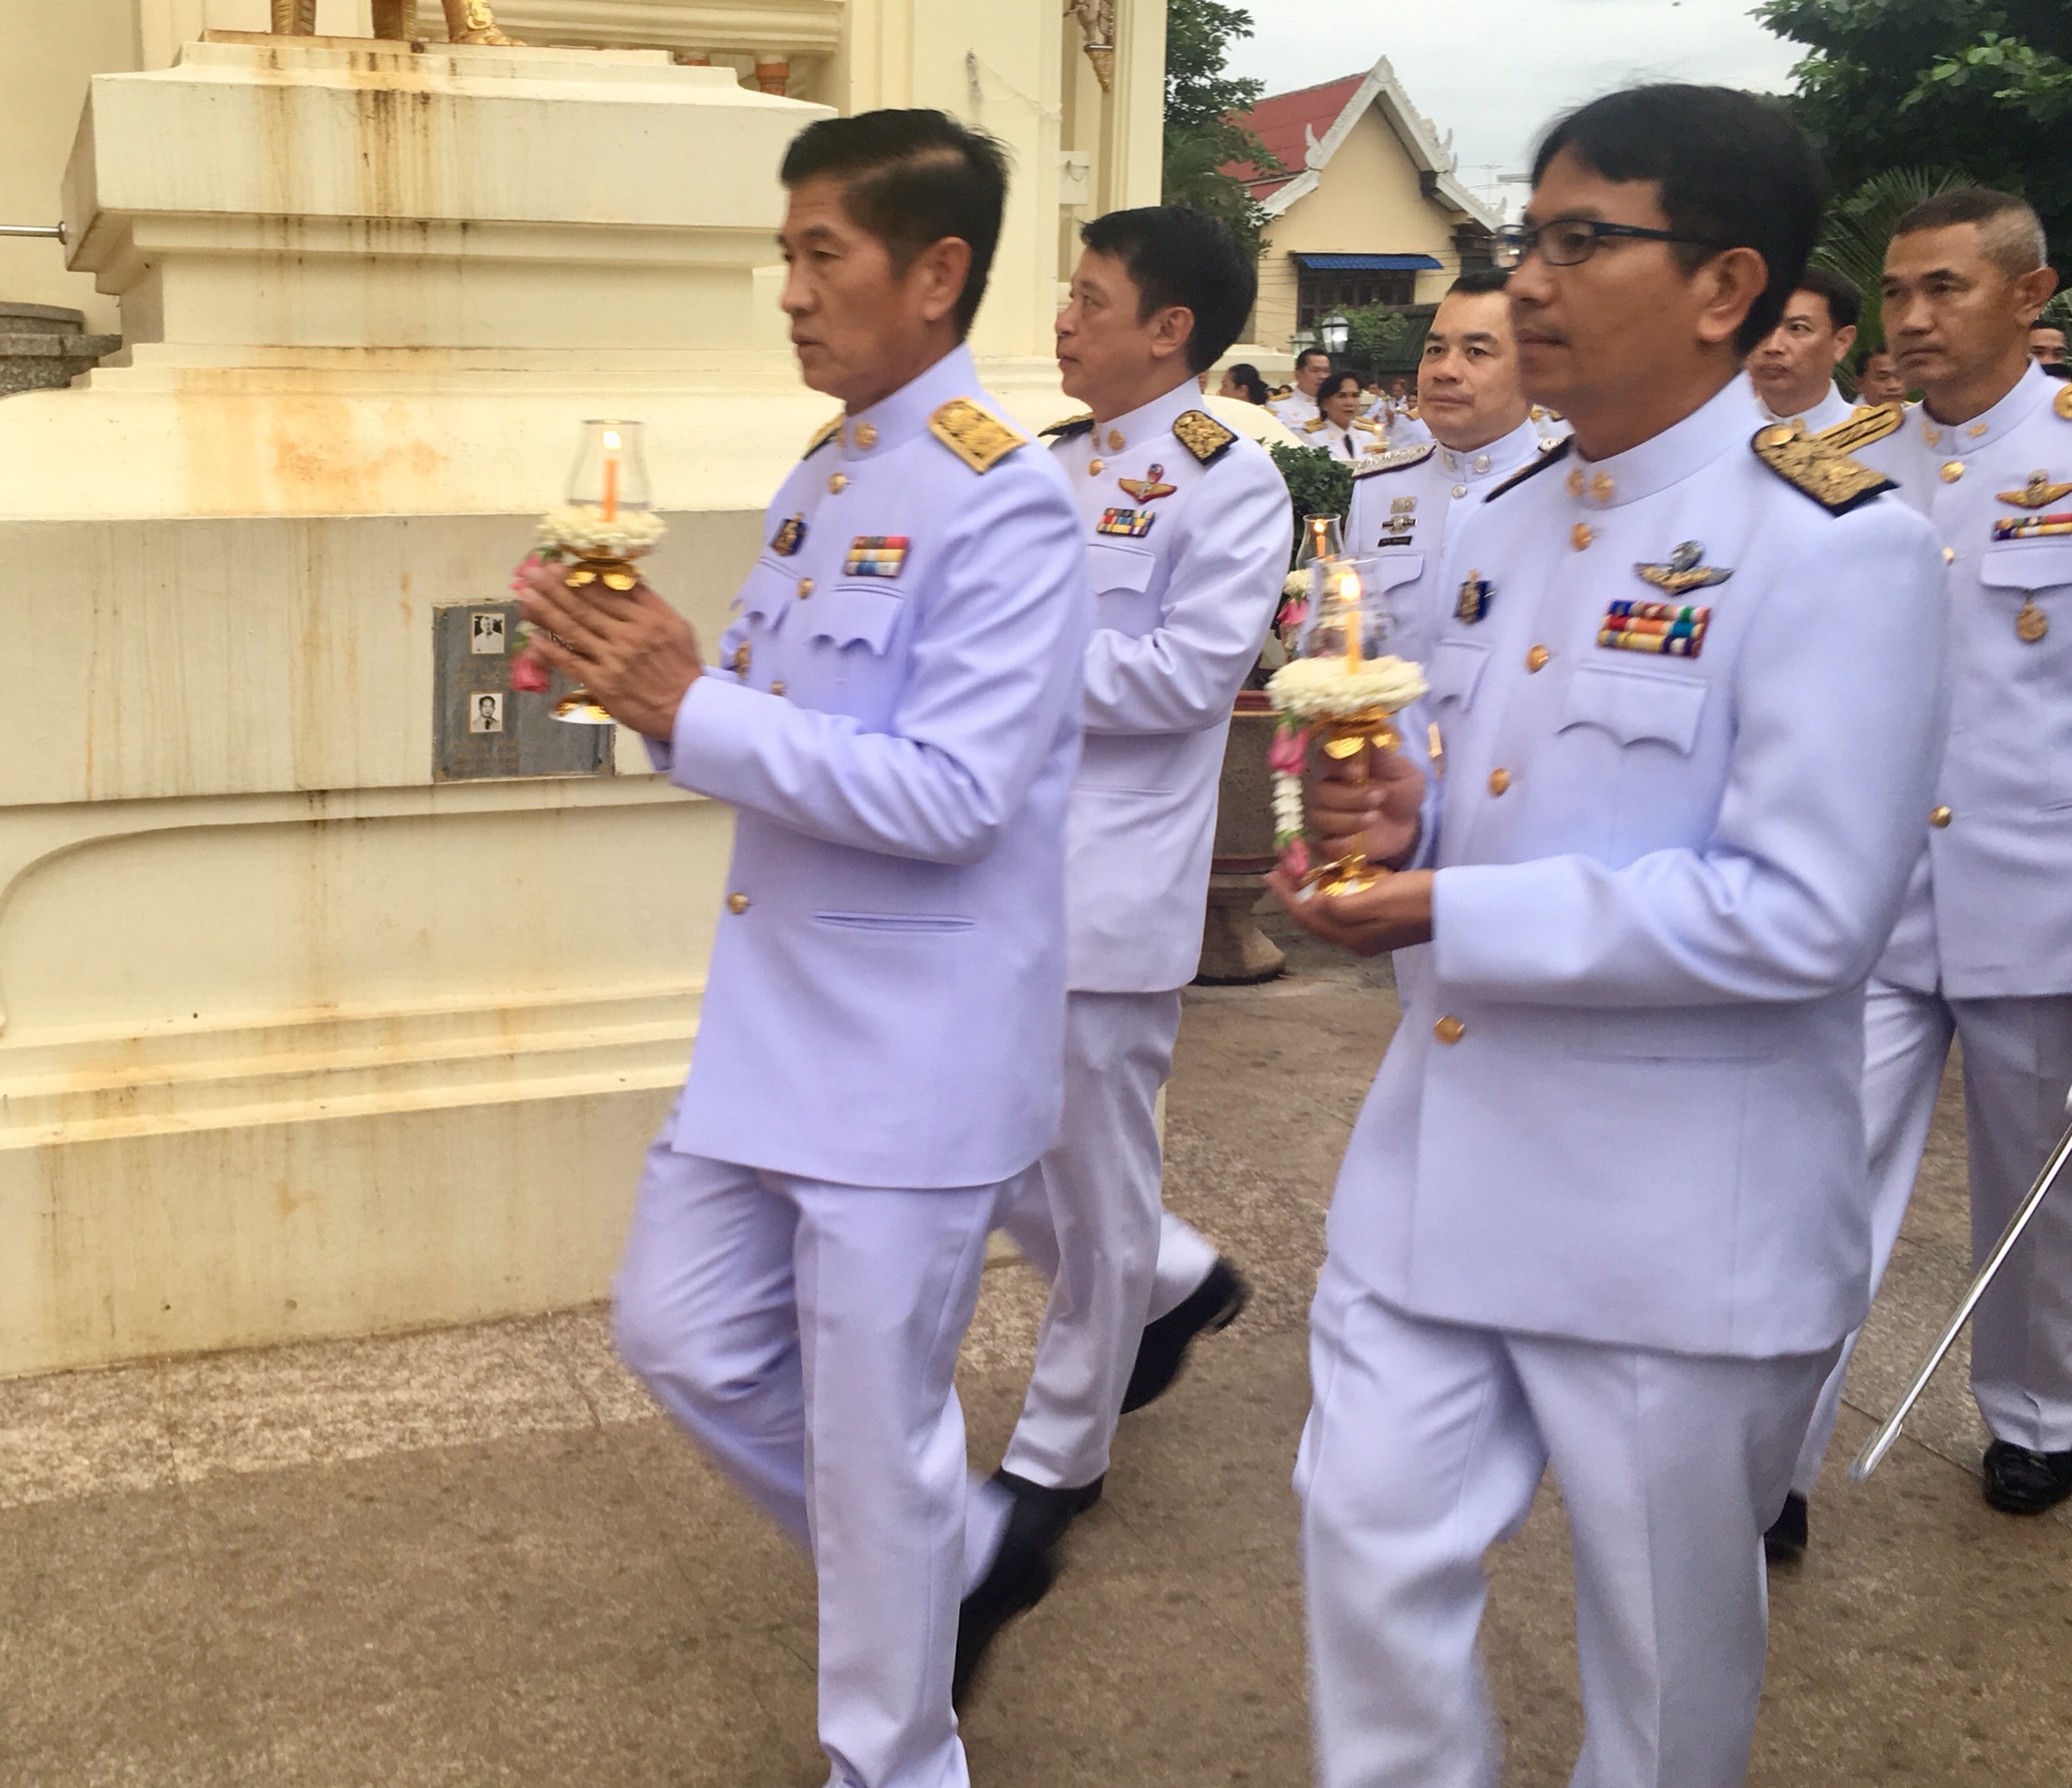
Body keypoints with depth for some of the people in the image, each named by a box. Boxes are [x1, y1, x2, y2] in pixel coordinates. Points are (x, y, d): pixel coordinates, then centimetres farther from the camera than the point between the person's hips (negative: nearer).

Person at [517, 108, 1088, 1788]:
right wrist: (655, 661, -2)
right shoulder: (822, 474, 10)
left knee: (874, 1437, 5)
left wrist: (690, 710, -24)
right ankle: (904, 1567, 40)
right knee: (682, 1333, 17)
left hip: (913, 1048, -9)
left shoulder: (1002, 505, -17)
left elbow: (951, 793, -24)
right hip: (775, 1013, 9)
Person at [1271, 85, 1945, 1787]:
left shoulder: (1837, 546, -16)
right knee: (1375, 1548, 11)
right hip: (1440, 1167, 6)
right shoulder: (1503, 527, 8)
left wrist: (1452, 914, -21)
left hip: (1677, 1213, -6)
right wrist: (1404, 820, -3)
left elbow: (1809, 915, -23)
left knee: (1665, 1627, 14)